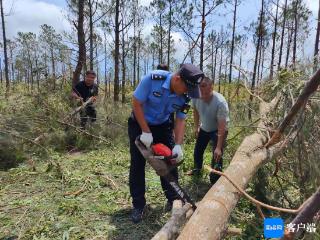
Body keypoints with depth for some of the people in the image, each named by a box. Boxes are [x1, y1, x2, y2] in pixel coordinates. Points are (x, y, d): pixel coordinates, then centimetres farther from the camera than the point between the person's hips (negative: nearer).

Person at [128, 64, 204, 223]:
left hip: (162, 126, 4)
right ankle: (138, 205, 13)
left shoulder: (184, 96, -17)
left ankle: (173, 199, 20)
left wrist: (178, 145, -23)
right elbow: (136, 103, -24)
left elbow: (180, 120, -10)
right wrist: (146, 132, -25)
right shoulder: (153, 79, -31)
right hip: (139, 124, -3)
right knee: (137, 164, -1)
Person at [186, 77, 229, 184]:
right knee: (197, 150, 20)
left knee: (217, 156, -14)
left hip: (218, 130, -5)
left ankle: (215, 182, 4)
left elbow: (222, 127, -35)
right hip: (204, 128, 6)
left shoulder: (220, 102, -37)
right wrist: (196, 126, 7)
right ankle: (197, 169, 48)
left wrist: (218, 148, -36)